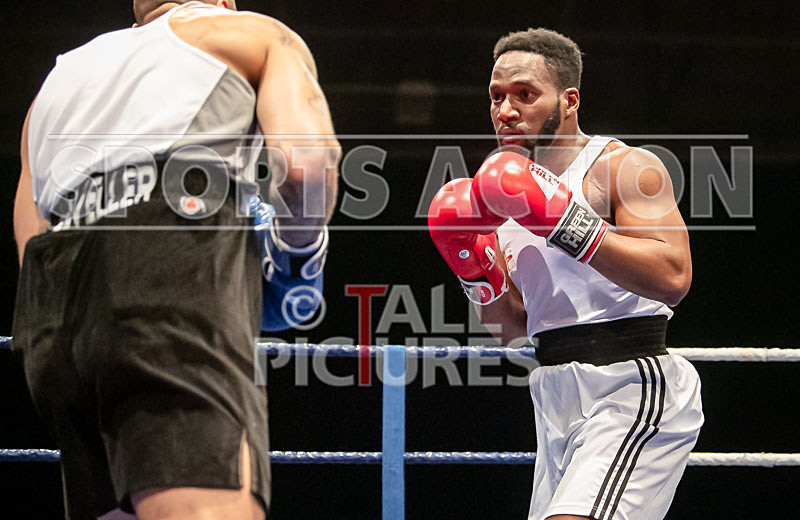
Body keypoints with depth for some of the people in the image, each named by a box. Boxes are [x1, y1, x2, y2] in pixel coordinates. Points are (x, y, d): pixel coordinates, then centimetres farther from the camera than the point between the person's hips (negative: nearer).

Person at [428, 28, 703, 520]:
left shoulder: (626, 166, -6)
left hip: (631, 391, -8)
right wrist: (476, 266, 2)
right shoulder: (511, 193, 16)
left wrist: (564, 221, -24)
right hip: (558, 399, 8)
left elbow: (673, 277, -22)